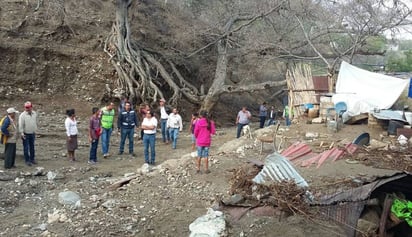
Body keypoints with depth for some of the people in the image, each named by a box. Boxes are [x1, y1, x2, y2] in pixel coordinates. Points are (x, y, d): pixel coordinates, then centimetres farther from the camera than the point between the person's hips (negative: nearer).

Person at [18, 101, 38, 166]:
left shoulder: (34, 114, 3)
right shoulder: (22, 115, -13)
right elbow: (20, 125, -15)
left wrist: (35, 130, 17)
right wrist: (21, 133, -21)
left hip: (32, 133, 5)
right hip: (25, 134, -5)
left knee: (32, 147, 14)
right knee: (26, 148, 1)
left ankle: (32, 159, 25)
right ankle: (27, 160, 9)